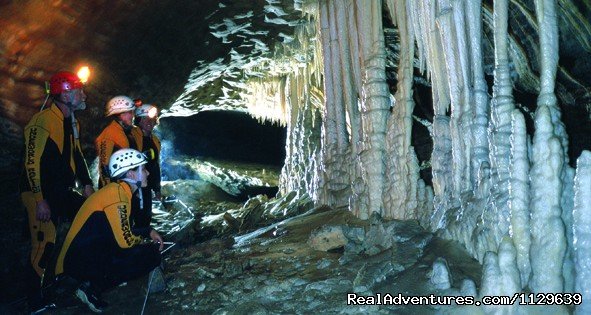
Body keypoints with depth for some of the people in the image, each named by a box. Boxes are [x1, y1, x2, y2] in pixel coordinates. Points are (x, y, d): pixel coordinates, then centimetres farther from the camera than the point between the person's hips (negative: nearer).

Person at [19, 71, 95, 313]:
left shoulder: (72, 123, 13)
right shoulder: (42, 122, -15)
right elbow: (32, 163, -19)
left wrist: (87, 184, 10)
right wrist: (40, 201, -22)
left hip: (63, 192, 9)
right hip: (41, 194, -9)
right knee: (44, 245, -8)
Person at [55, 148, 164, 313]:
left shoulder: (119, 191, 13)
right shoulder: (117, 194, -17)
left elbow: (122, 230, 22)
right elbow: (125, 240, -20)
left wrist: (149, 232, 10)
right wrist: (149, 244, -2)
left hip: (91, 255, 10)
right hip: (82, 262, -10)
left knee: (146, 249, 16)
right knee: (152, 255, -15)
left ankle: (93, 283, 7)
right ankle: (93, 289, -8)